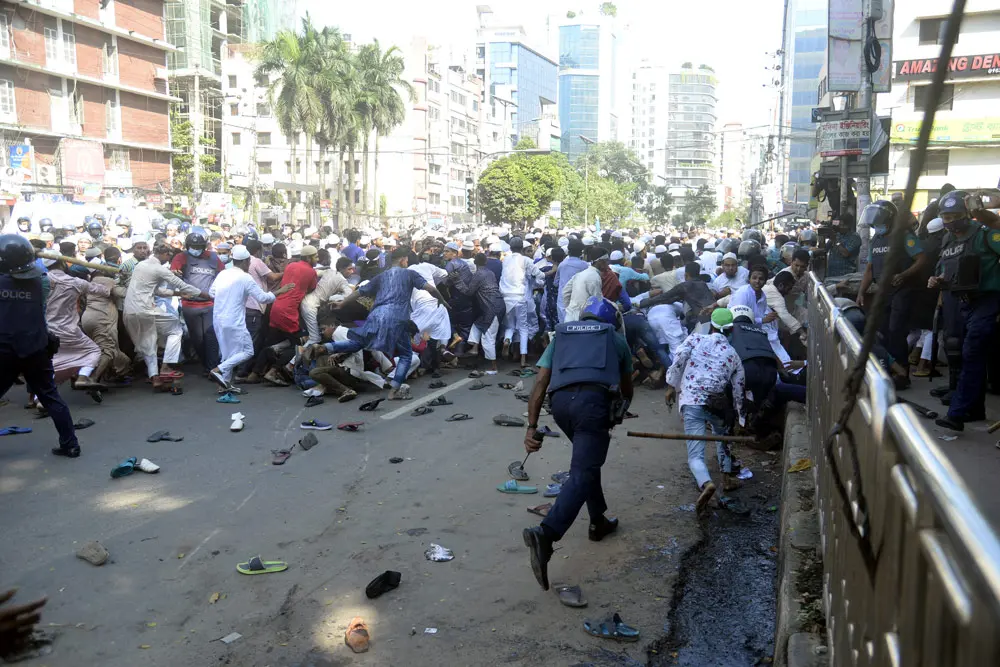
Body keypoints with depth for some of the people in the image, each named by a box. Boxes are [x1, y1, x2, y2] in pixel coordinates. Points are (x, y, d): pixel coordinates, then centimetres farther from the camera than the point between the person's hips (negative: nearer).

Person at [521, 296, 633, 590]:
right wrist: (619, 411, 58)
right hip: (594, 400, -4)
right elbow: (627, 389, 37)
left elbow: (540, 383, 15)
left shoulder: (561, 336, 29)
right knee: (582, 474, -10)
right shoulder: (616, 339, 27)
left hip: (560, 401, 4)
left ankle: (598, 522, 36)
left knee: (588, 459, 28)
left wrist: (531, 427, 12)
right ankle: (545, 534, -29)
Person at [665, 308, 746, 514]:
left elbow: (678, 360, -7)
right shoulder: (733, 355, 14)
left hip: (691, 401, -2)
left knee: (695, 454, -6)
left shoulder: (695, 339, 7)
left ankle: (706, 483, -32)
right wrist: (740, 416, 29)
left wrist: (672, 386, 3)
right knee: (722, 435, 34)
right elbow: (738, 389, 17)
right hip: (717, 403, 3)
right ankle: (727, 477, 36)